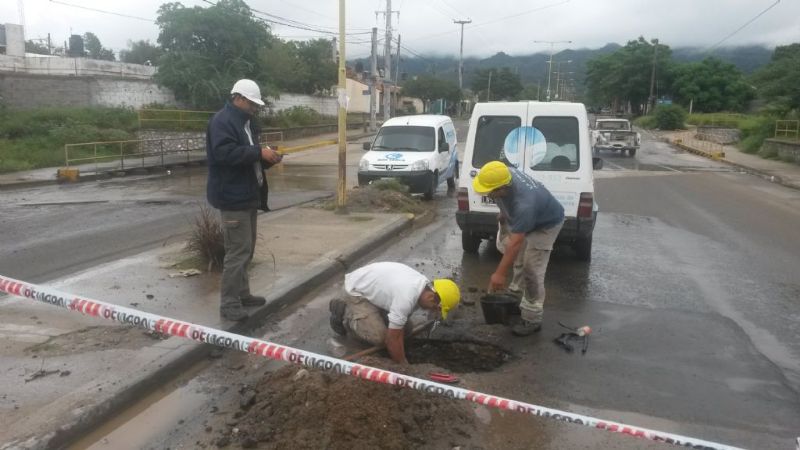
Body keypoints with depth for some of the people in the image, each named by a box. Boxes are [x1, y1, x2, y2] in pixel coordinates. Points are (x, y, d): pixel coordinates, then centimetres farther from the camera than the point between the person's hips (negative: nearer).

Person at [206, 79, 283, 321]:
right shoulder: (222, 121, -13)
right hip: (233, 196, -10)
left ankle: (242, 294, 26)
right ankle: (229, 304, -4)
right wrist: (259, 152, -26)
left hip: (247, 194, 10)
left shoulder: (246, 122, 18)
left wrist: (266, 158, 6)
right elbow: (225, 153, -27)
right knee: (238, 250, -11)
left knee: (246, 249, 15)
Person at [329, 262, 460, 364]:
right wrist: (404, 366, -18)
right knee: (379, 336, -19)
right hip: (357, 290, -9)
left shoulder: (425, 285, -9)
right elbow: (393, 338, -30)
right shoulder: (406, 298, -38)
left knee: (404, 327, 5)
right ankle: (344, 312, 1)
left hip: (373, 286, 9)